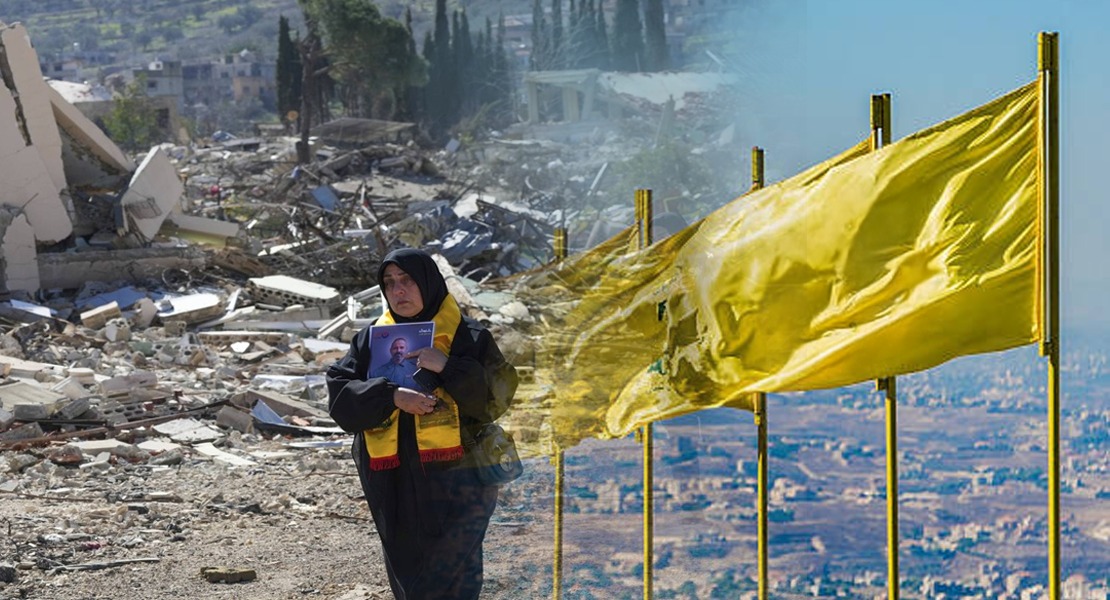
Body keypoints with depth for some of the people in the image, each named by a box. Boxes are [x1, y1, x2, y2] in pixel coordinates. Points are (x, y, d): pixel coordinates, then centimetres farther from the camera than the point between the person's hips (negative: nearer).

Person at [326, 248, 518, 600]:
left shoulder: (469, 337, 1)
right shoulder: (371, 341, 12)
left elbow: (497, 397, -7)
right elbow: (339, 397, 0)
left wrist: (447, 367, -18)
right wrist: (392, 396, -15)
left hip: (454, 483, -4)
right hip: (395, 489, 4)